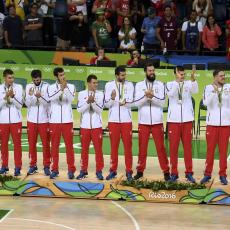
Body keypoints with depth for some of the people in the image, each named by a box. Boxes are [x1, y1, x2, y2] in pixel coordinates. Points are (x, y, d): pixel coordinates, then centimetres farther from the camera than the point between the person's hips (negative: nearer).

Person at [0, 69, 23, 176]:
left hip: (16, 120, -1)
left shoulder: (18, 87, -2)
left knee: (17, 144, 0)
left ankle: (17, 167, 4)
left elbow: (20, 105, -6)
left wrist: (12, 96, -21)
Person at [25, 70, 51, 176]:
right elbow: (27, 103, -2)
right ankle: (33, 165, 15)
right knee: (32, 143, 6)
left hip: (44, 119, -2)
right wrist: (31, 95, -22)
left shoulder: (47, 86, -5)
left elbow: (48, 103, -10)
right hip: (32, 119, 2)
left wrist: (41, 96, -29)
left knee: (45, 143, 1)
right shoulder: (29, 86, 2)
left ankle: (46, 166, 7)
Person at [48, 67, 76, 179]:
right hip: (54, 120, 0)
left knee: (69, 145, 0)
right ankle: (55, 169, 12)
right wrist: (61, 88, -27)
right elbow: (51, 98, -17)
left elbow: (71, 99, -14)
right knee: (54, 145, 4)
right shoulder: (51, 87, 3)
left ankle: (71, 170, 5)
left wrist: (66, 87, -24)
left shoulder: (71, 87, 3)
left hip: (67, 120, 0)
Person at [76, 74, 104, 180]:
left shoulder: (100, 94, 1)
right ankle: (83, 170, 14)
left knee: (98, 149, -1)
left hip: (97, 126, -1)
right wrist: (88, 102, -18)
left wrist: (93, 102, -21)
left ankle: (99, 171, 5)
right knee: (84, 149, 6)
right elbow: (79, 109, -5)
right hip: (85, 126, 1)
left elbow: (100, 110, -6)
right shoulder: (82, 94, 2)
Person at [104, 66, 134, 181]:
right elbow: (106, 104, -3)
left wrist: (125, 102, -28)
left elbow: (131, 103, -5)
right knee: (114, 146, 4)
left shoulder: (129, 85, 3)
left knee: (128, 146, 0)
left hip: (126, 120, 0)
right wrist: (112, 98, -24)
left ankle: (129, 171, 4)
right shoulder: (109, 85, 1)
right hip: (113, 120, 0)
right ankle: (113, 170, 12)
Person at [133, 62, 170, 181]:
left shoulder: (160, 85, 3)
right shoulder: (139, 85, 4)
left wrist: (152, 96, -22)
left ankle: (166, 171, 2)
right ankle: (140, 170, 14)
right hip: (143, 121, 1)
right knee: (142, 146, 6)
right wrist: (146, 96, -21)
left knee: (160, 146, -1)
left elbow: (162, 101, -7)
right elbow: (136, 102, -5)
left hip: (157, 121, -1)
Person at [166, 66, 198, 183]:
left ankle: (189, 173, 9)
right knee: (173, 147, 2)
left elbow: (195, 91, -17)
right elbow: (170, 94, -18)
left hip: (187, 119, 1)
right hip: (173, 119, -1)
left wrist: (193, 79, -35)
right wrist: (178, 81, -30)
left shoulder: (189, 83, 4)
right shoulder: (170, 84, 2)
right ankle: (174, 173, 9)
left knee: (188, 146, 3)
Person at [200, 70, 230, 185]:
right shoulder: (208, 88, 0)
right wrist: (214, 91, -24)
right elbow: (206, 102, -12)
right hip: (212, 122, -1)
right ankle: (207, 174, 10)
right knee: (210, 149, 3)